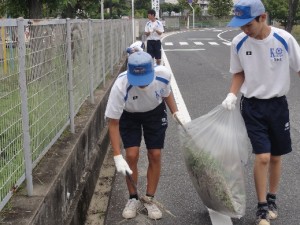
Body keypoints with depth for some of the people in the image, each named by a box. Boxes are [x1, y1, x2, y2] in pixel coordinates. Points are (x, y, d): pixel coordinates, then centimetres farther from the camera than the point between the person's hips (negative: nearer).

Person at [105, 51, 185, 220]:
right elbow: (113, 122, -30)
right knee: (132, 155, -10)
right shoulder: (120, 86, -40)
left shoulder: (163, 74, -33)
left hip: (155, 113, 2)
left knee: (155, 155, -2)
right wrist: (118, 157, -34)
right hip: (128, 115, -2)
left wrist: (176, 112, -10)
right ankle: (133, 199, 11)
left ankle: (150, 200, 14)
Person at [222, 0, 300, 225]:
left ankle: (272, 199, 35)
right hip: (252, 106, 0)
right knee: (262, 157, -7)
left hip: (278, 105, 1)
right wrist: (232, 94, -10)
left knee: (276, 157, 12)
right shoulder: (238, 43, -11)